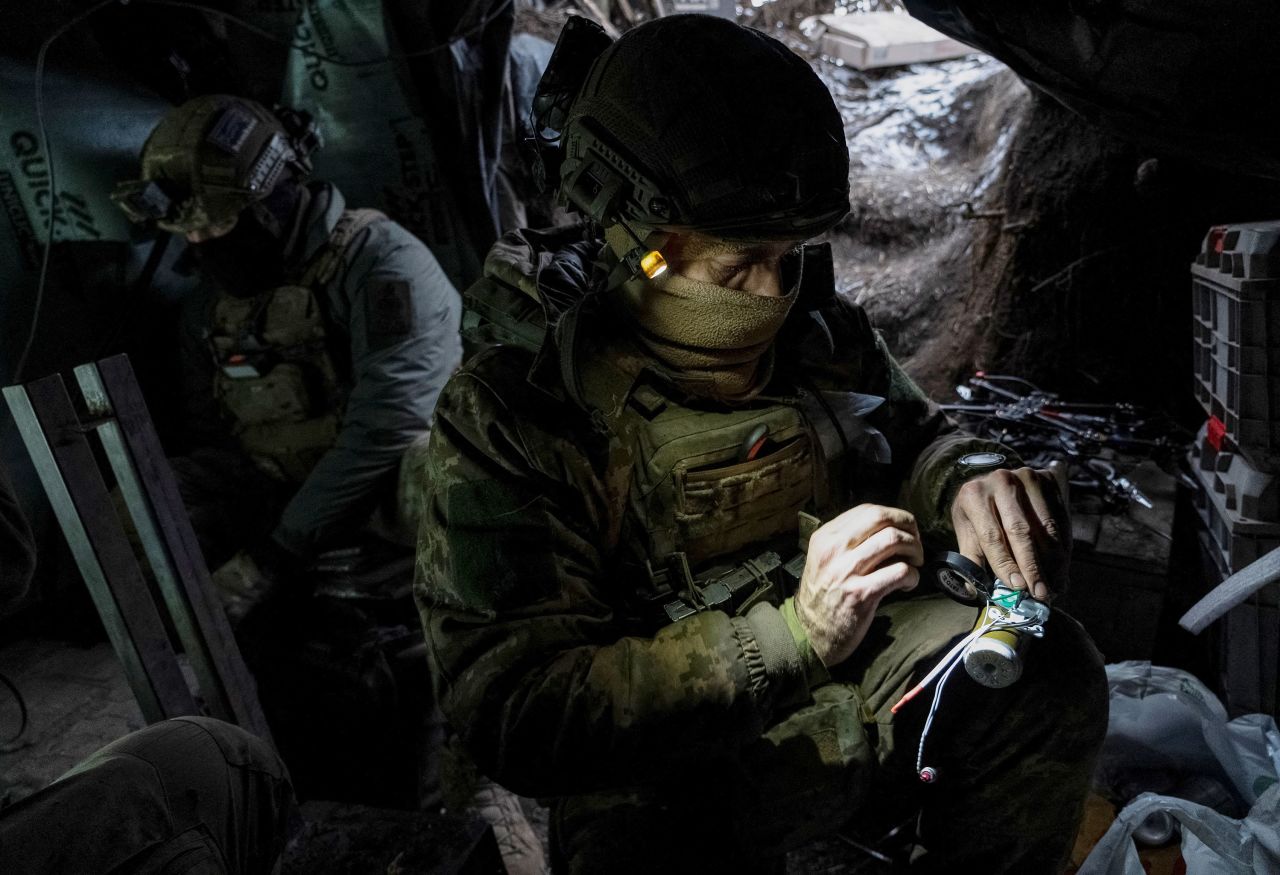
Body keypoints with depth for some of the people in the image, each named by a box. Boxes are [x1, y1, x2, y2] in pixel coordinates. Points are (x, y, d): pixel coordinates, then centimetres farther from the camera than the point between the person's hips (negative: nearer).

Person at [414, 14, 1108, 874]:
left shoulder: (815, 324, -5)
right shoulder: (507, 414, -20)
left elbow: (913, 435, 13)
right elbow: (513, 712, -24)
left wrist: (967, 482, -14)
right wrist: (791, 634, -34)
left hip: (856, 666, 5)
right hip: (665, 754, -4)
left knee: (1049, 665, -16)